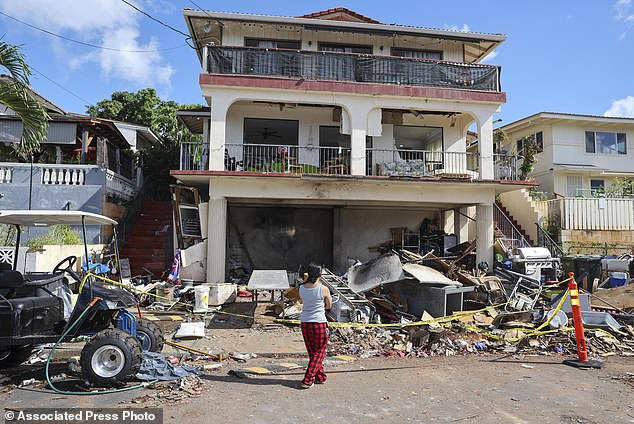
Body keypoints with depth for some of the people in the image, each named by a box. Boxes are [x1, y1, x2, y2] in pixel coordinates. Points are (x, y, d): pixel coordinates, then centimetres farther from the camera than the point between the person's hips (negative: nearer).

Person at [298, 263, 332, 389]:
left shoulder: (301, 288, -2)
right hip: (319, 323, -4)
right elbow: (329, 306, 2)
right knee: (319, 352, 10)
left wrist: (305, 281, 11)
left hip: (305, 323, 4)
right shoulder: (324, 289, -11)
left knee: (312, 352, 18)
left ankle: (320, 377, 29)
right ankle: (308, 380, 4)